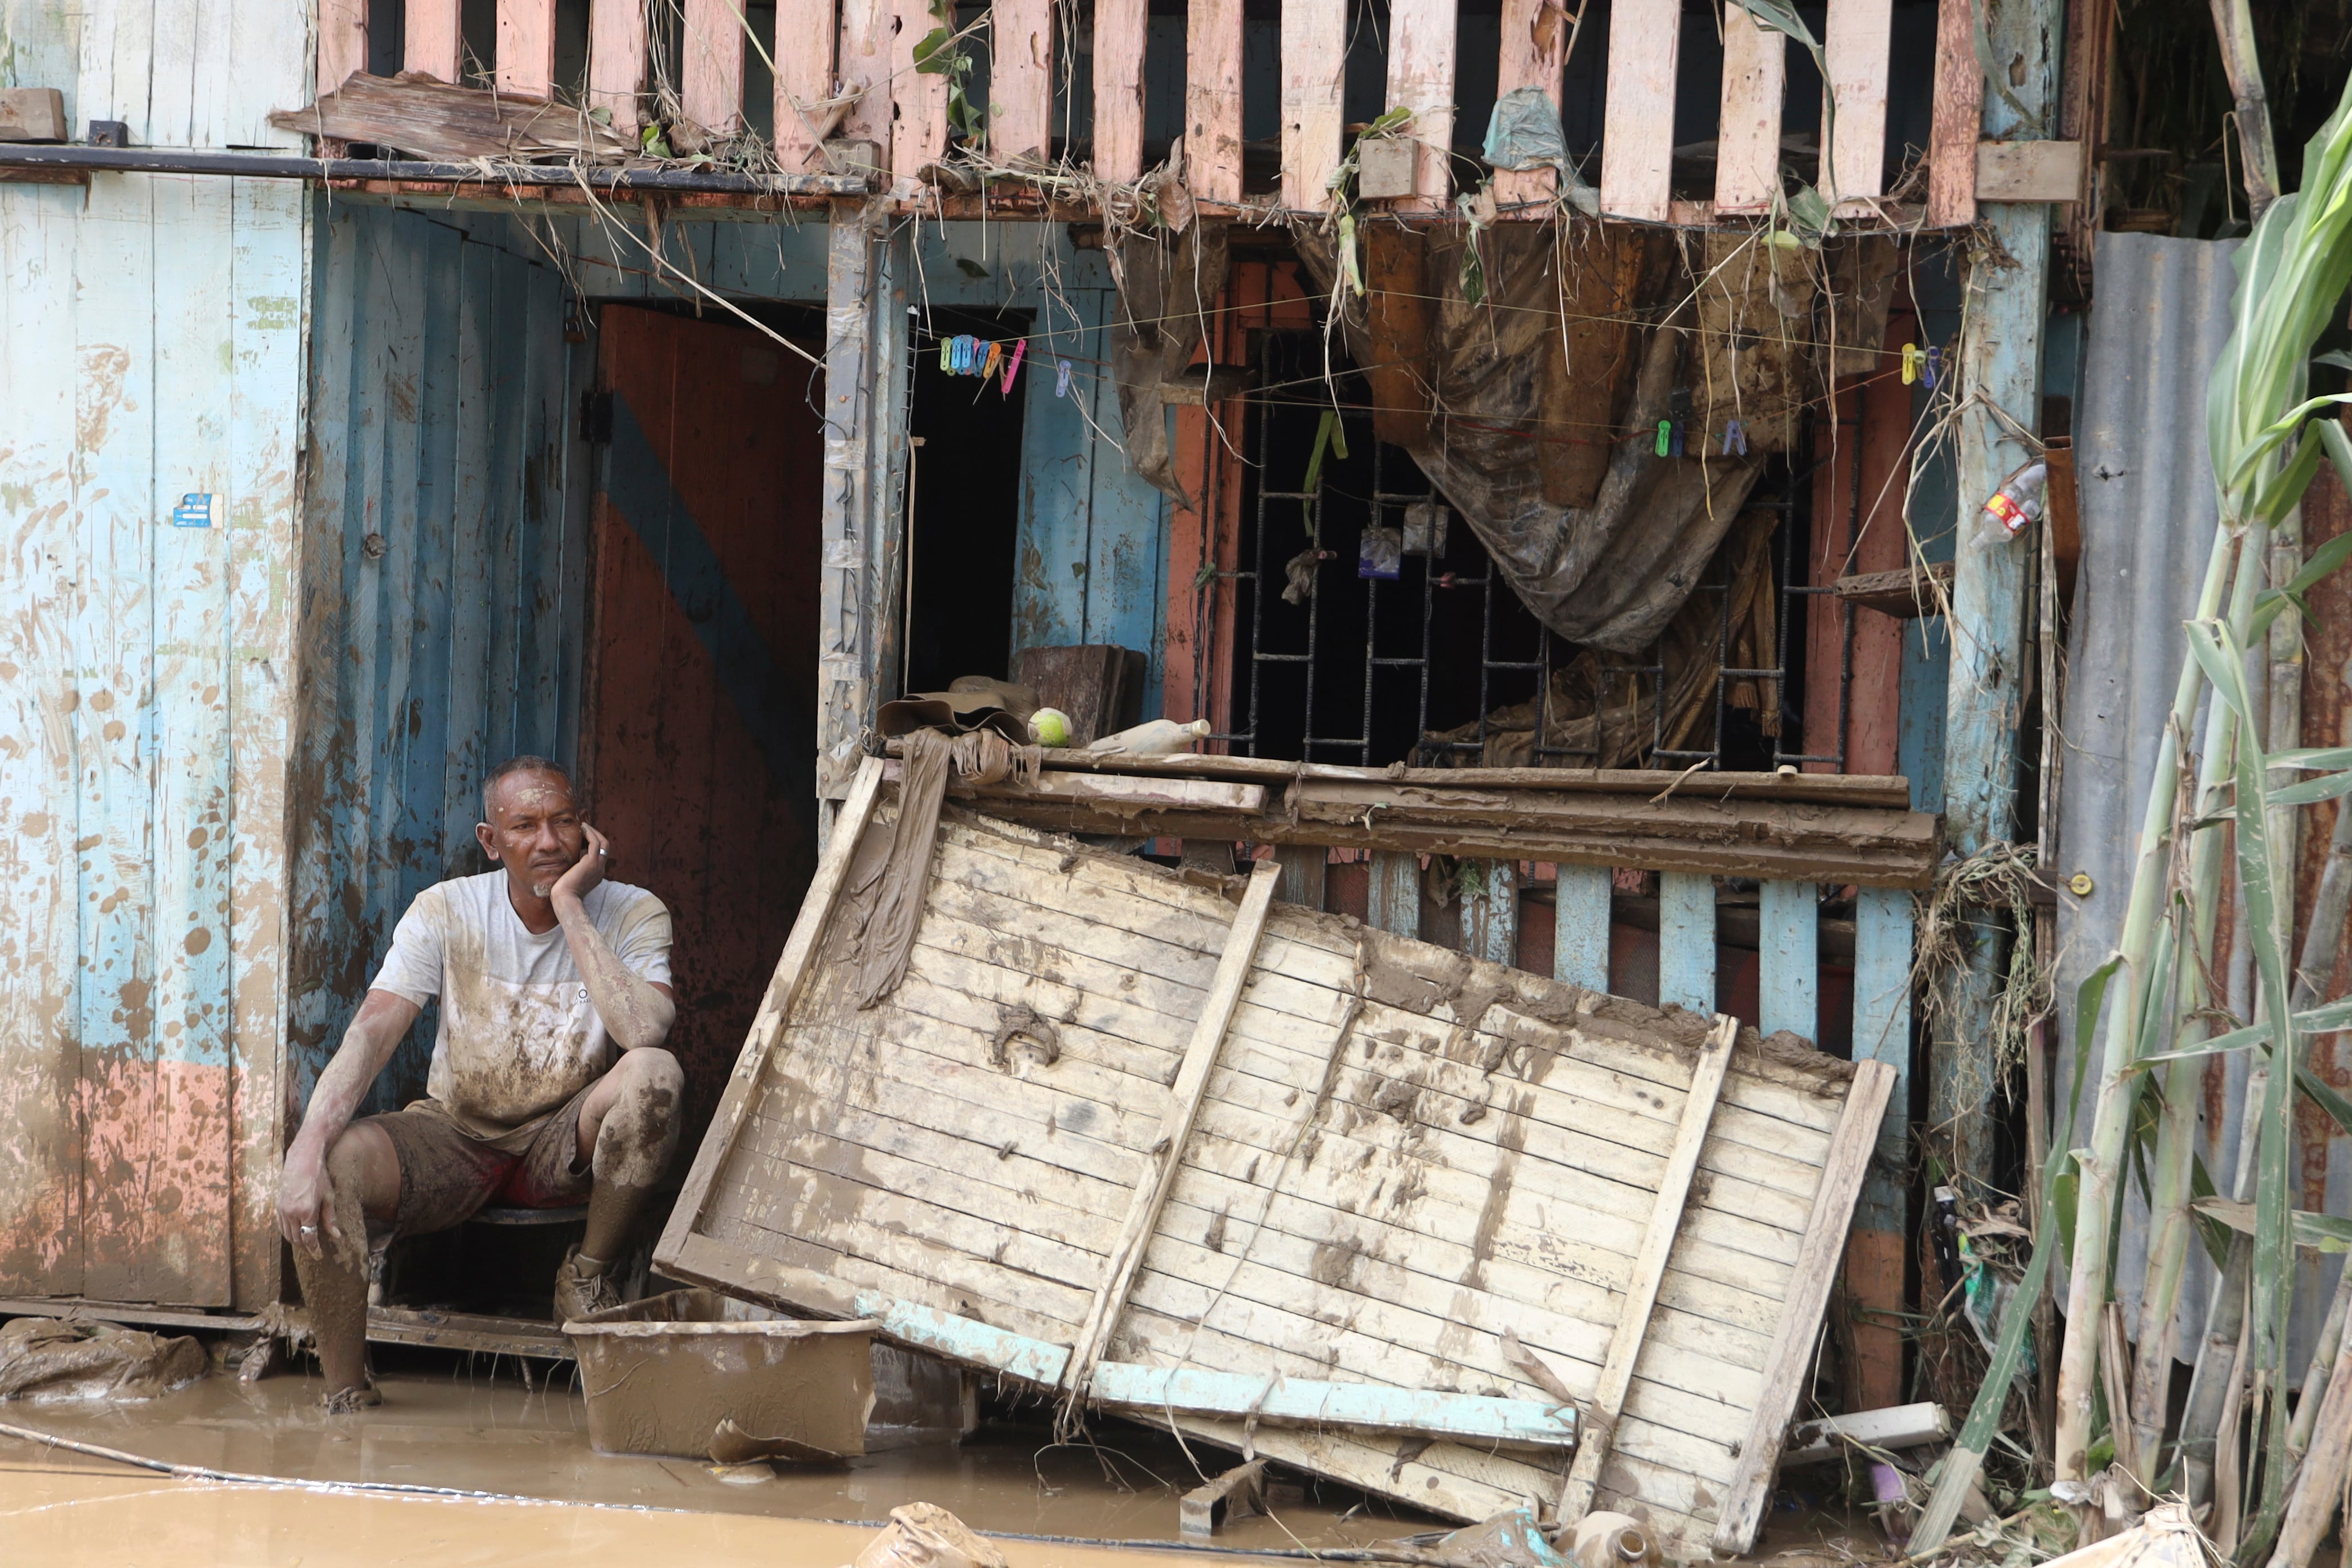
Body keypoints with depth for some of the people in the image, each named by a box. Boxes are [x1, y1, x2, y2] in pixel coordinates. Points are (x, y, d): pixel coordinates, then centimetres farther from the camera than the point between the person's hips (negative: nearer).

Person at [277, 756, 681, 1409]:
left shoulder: (633, 915, -9)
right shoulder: (447, 911, -7)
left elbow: (643, 1030, -29)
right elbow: (372, 1032, -16)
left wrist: (569, 904, -24)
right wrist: (308, 1150, -32)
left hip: (564, 1150, -1)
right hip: (456, 1135, 1)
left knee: (654, 1074, -33)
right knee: (330, 1165, -29)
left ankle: (588, 1280, -11)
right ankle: (347, 1396, -17)